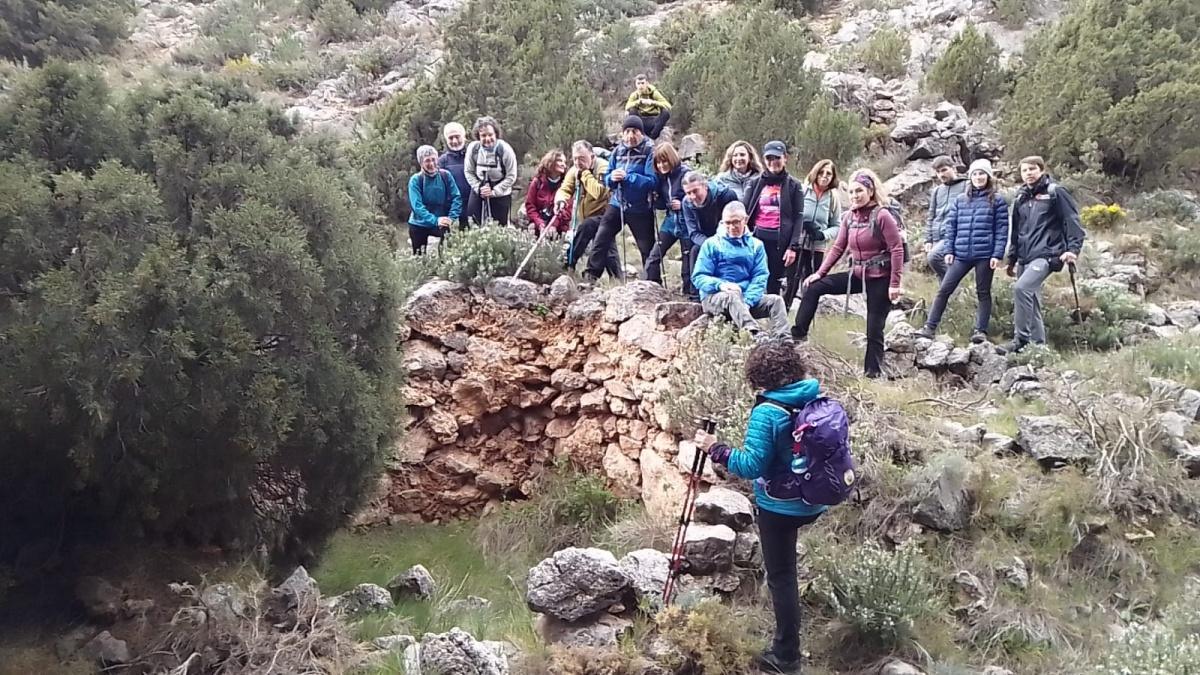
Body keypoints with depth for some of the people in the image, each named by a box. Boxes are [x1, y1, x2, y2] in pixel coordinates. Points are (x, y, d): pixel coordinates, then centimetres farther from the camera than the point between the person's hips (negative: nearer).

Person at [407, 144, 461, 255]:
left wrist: (451, 218, -21)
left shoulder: (445, 175, -4)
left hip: (441, 225, 1)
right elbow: (417, 206, -19)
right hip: (419, 225, -1)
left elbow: (456, 198, -5)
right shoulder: (415, 180, -9)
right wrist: (435, 220, -32)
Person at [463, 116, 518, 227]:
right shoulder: (473, 148, -9)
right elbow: (469, 172, 1)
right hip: (478, 194, 2)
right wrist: (478, 188, -12)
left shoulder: (505, 149, -16)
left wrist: (494, 191, -15)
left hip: (501, 195, -2)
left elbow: (511, 177, -11)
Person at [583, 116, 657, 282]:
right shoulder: (618, 151, 6)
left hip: (640, 209, -4)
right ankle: (591, 275, 9)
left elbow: (652, 181, -20)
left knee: (647, 248, 4)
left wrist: (627, 177, -23)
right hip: (617, 204, 4)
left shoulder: (649, 152, -11)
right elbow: (607, 179, 11)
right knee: (601, 239, -1)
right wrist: (612, 178, -13)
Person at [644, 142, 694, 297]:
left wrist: (682, 205, -24)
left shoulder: (685, 173, -13)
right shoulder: (661, 176, 5)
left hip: (685, 222, -6)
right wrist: (655, 200, -6)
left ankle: (690, 293, 14)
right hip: (670, 220, 6)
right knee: (654, 255, 0)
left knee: (687, 259, 3)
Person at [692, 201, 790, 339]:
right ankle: (754, 333, -57)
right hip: (715, 297, -4)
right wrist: (721, 285, -24)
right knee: (733, 295, -35)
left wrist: (747, 301, -16)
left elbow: (760, 277, 2)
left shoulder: (756, 245, 13)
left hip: (748, 298, 4)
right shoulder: (712, 244, 5)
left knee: (776, 300, -18)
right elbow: (698, 277, -3)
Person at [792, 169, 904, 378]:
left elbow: (897, 249, -16)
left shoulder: (882, 216, -15)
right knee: (814, 287, 1)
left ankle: (873, 372, 12)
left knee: (874, 328, -1)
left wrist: (895, 283, -18)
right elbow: (838, 248, 8)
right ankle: (798, 334, 8)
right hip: (858, 274, 6)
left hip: (880, 278, -6)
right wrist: (820, 273, 1)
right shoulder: (849, 217, 3)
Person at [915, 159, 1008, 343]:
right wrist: (949, 250, 2)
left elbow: (1002, 229, -3)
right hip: (961, 254, 3)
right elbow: (951, 225, 11)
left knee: (983, 292, 6)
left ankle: (981, 331, 10)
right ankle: (930, 327, 2)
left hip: (985, 255, -3)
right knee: (944, 289, -1)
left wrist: (997, 254, -11)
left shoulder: (997, 200, 1)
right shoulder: (960, 200, 12)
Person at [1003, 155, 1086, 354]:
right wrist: (1012, 259, 25)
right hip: (1025, 258, 8)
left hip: (1046, 255, -7)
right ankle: (1038, 344, 18)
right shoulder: (1021, 198, 18)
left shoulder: (1055, 192, -2)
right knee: (1031, 302, 9)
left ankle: (1021, 339, -22)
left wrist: (1073, 248, -16)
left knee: (1021, 288, -27)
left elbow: (1072, 221, -6)